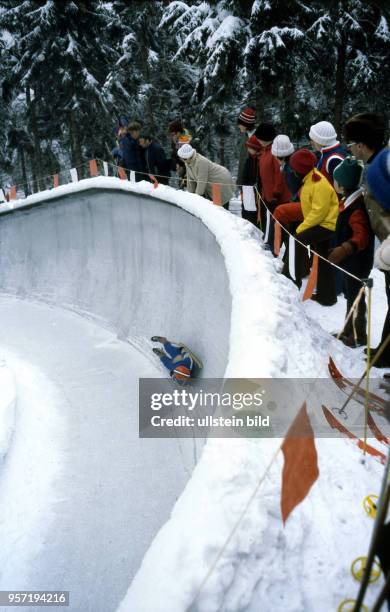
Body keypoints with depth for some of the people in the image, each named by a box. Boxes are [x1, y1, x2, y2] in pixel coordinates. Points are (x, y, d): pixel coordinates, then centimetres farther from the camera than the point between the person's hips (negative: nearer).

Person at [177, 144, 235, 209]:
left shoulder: (201, 162, -30)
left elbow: (201, 181, -29)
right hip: (211, 185, 9)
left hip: (222, 182, -9)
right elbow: (190, 180, 3)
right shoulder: (187, 162, -3)